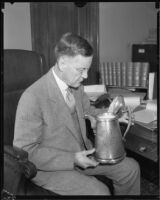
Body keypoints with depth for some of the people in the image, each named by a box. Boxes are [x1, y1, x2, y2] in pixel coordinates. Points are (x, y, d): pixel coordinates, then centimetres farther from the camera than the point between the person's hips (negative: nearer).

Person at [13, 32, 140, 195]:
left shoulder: (76, 86, -1)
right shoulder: (33, 97, -25)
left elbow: (88, 111, 17)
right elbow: (24, 150, -22)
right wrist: (72, 159, -26)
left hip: (82, 154, 7)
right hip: (51, 167, -7)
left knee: (131, 168, 4)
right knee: (100, 192, -25)